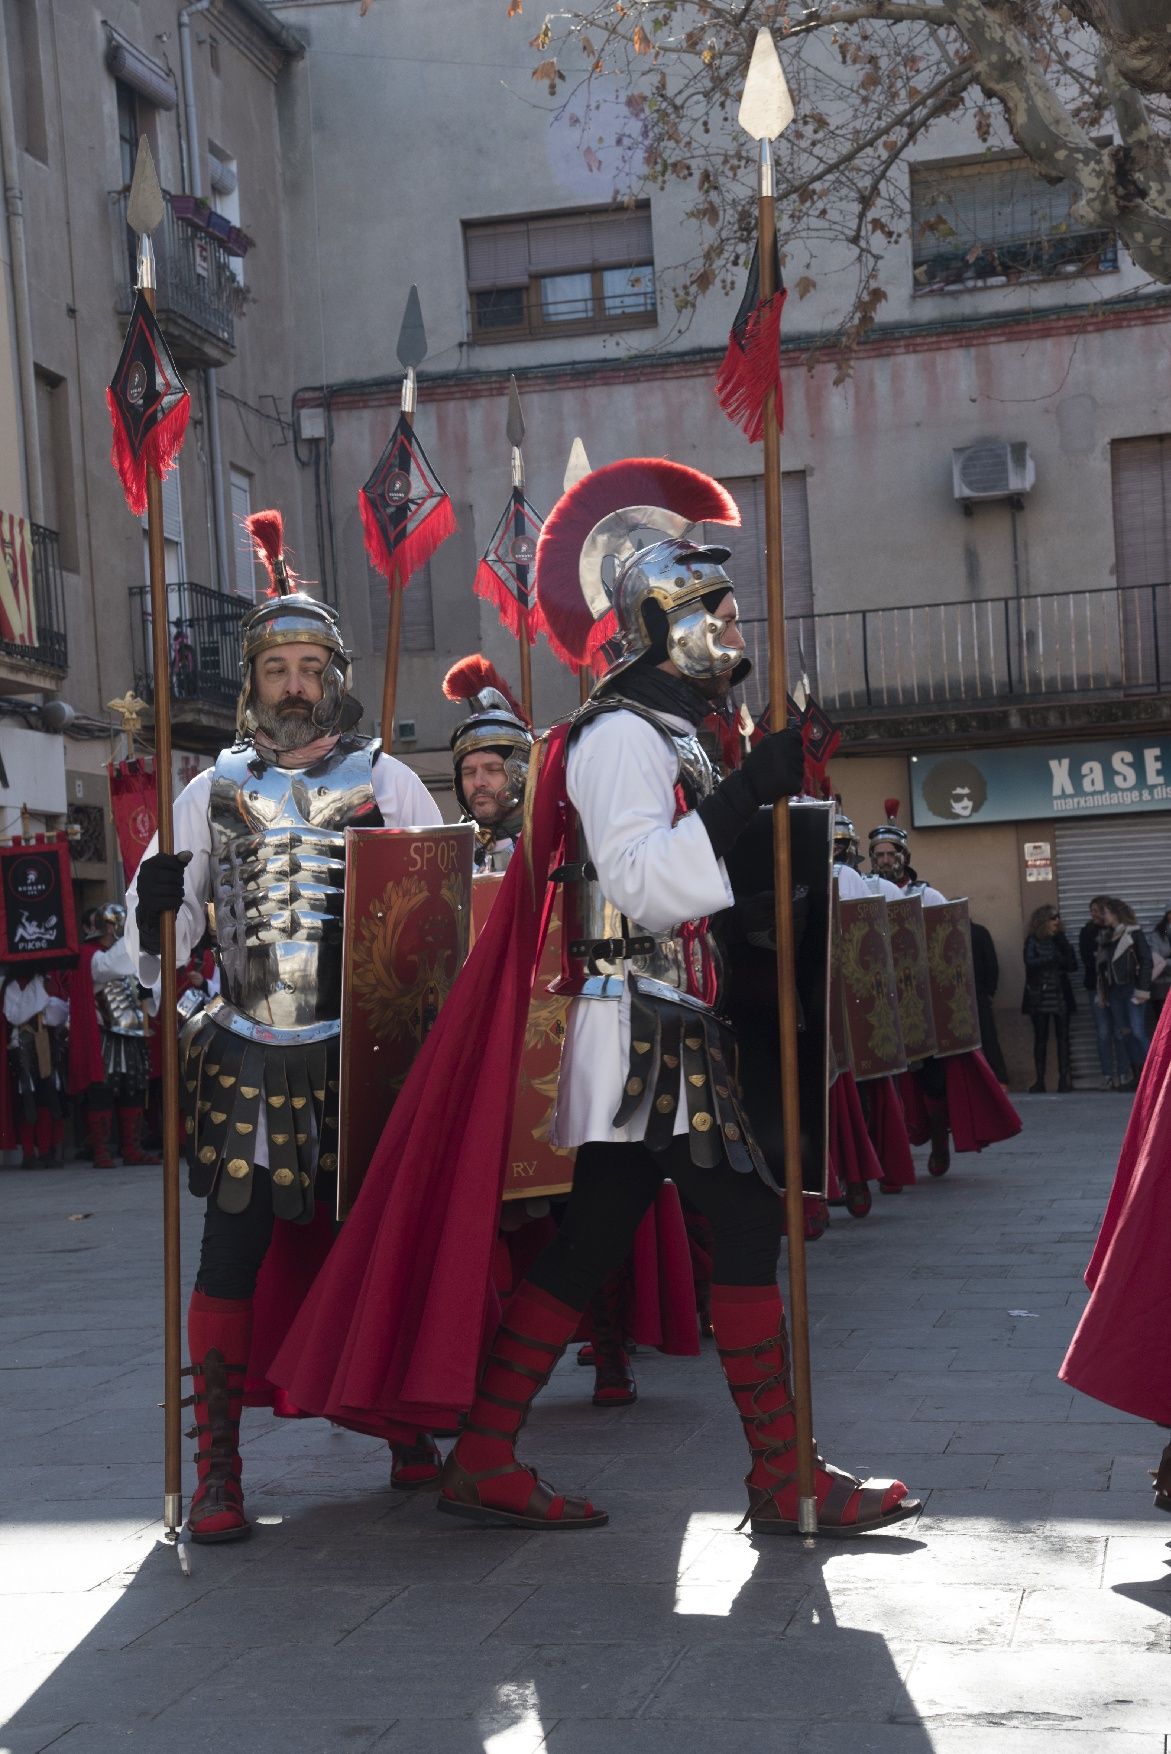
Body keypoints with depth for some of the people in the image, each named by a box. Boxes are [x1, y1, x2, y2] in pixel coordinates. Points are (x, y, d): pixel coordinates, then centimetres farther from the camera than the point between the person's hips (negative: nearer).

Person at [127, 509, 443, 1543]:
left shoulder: (389, 783, 8)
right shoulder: (214, 792, 10)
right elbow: (165, 944, 9)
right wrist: (155, 909, -13)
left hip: (363, 1059, 0)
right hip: (247, 1062, 0)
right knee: (233, 1254, -4)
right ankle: (218, 1471, 2)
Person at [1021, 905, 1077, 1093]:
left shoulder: (1059, 941, 9)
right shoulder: (1033, 942, 1)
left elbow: (1073, 966, 0)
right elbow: (1030, 962, -16)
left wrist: (1063, 942, -8)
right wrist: (1054, 960, -17)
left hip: (1060, 996, 2)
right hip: (1039, 998, -2)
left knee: (1062, 1037, -2)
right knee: (1040, 1039, 0)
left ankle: (1064, 1078, -1)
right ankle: (1039, 1081, 3)